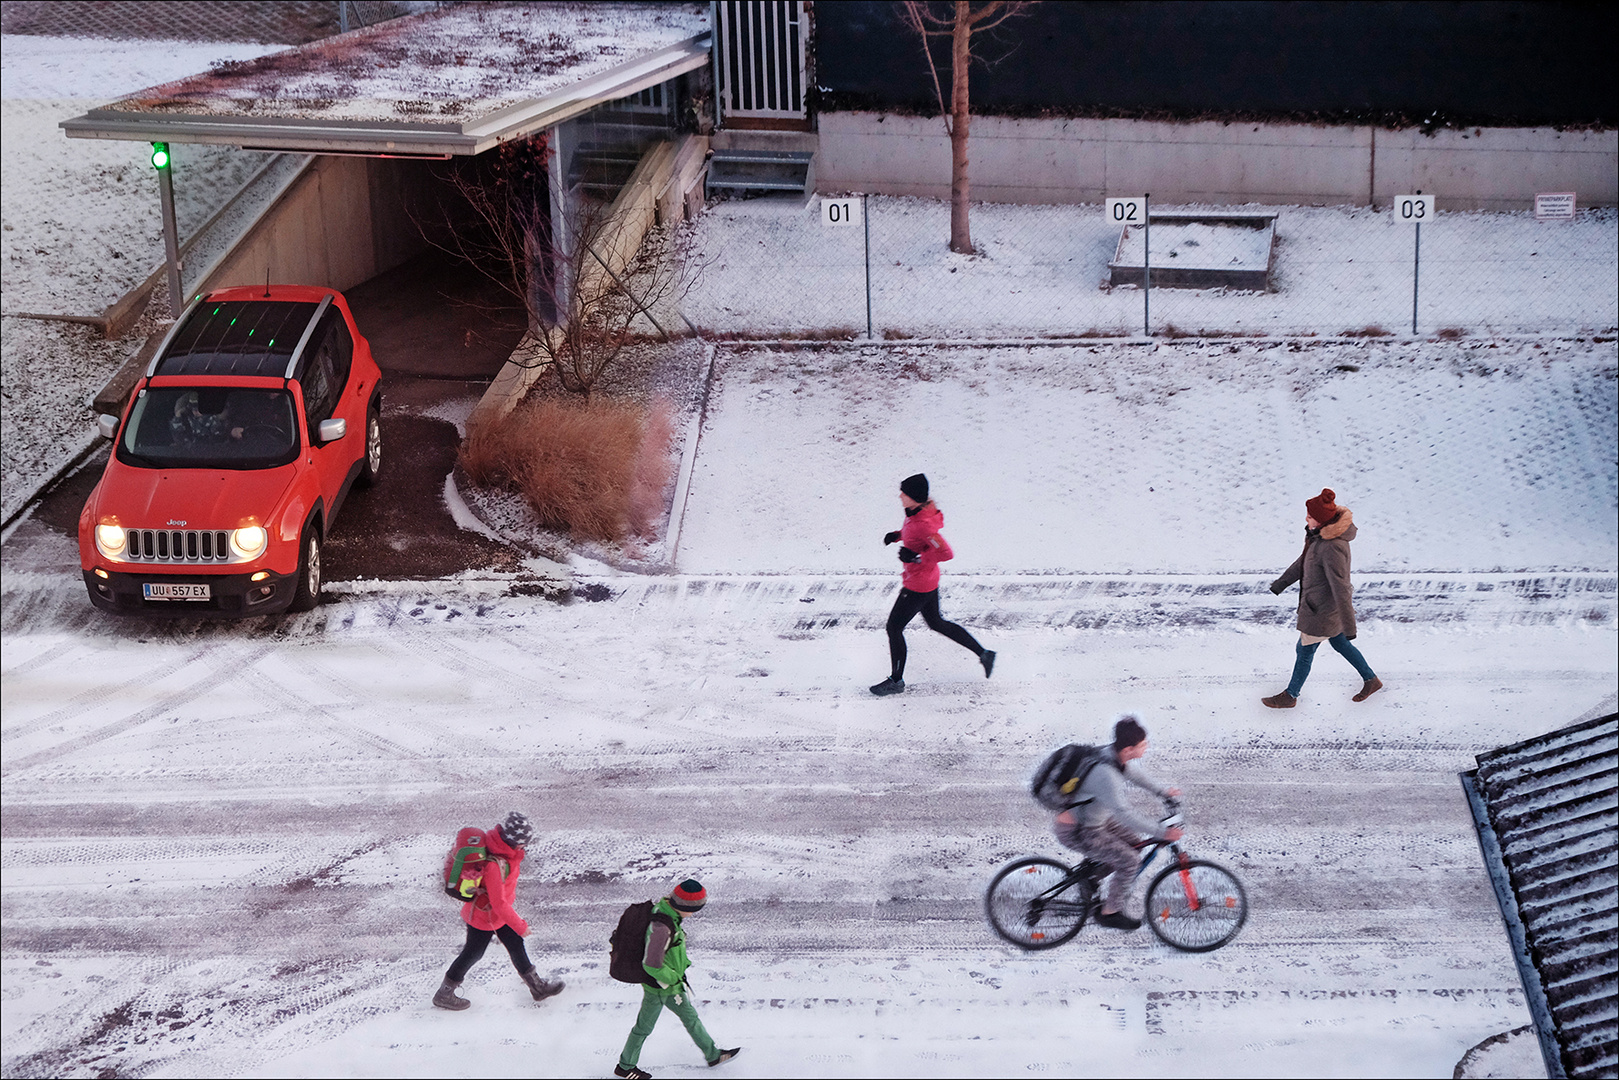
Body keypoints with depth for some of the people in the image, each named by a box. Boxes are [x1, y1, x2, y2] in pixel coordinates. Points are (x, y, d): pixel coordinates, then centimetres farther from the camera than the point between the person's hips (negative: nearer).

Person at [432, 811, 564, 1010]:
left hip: (498, 911, 8)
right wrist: (520, 926, -20)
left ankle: (537, 986, 36)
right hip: (484, 917, -8)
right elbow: (499, 904, -32)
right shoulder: (494, 865, -41)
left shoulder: (496, 841, -14)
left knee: (516, 945, 20)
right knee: (473, 953, 11)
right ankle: (445, 994, 30)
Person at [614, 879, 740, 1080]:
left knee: (690, 1016, 22)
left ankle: (713, 1055, 37)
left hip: (670, 982, 9)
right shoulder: (662, 928, -37)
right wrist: (674, 979, -18)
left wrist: (683, 964, 11)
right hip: (658, 987, -9)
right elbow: (652, 965, -32)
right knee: (644, 1026, 12)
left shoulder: (665, 909, -6)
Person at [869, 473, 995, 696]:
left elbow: (946, 553, -31)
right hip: (929, 580, 10)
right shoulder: (920, 510, -4)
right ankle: (983, 654, 33)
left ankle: (896, 681, 22)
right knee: (936, 623, 25)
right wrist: (897, 534, 3)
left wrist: (916, 557, -28)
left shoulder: (923, 525, -32)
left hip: (918, 586, -10)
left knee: (894, 627, 6)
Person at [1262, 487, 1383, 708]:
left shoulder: (1332, 548, -35)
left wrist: (1349, 625, -25)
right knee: (1339, 644, 27)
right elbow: (1305, 559, 11)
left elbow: (1341, 588, -30)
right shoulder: (1320, 532, -6)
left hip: (1322, 611, -9)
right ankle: (1371, 680, 43)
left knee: (1304, 651, 13)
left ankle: (1290, 696, 35)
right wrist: (1282, 582, 21)